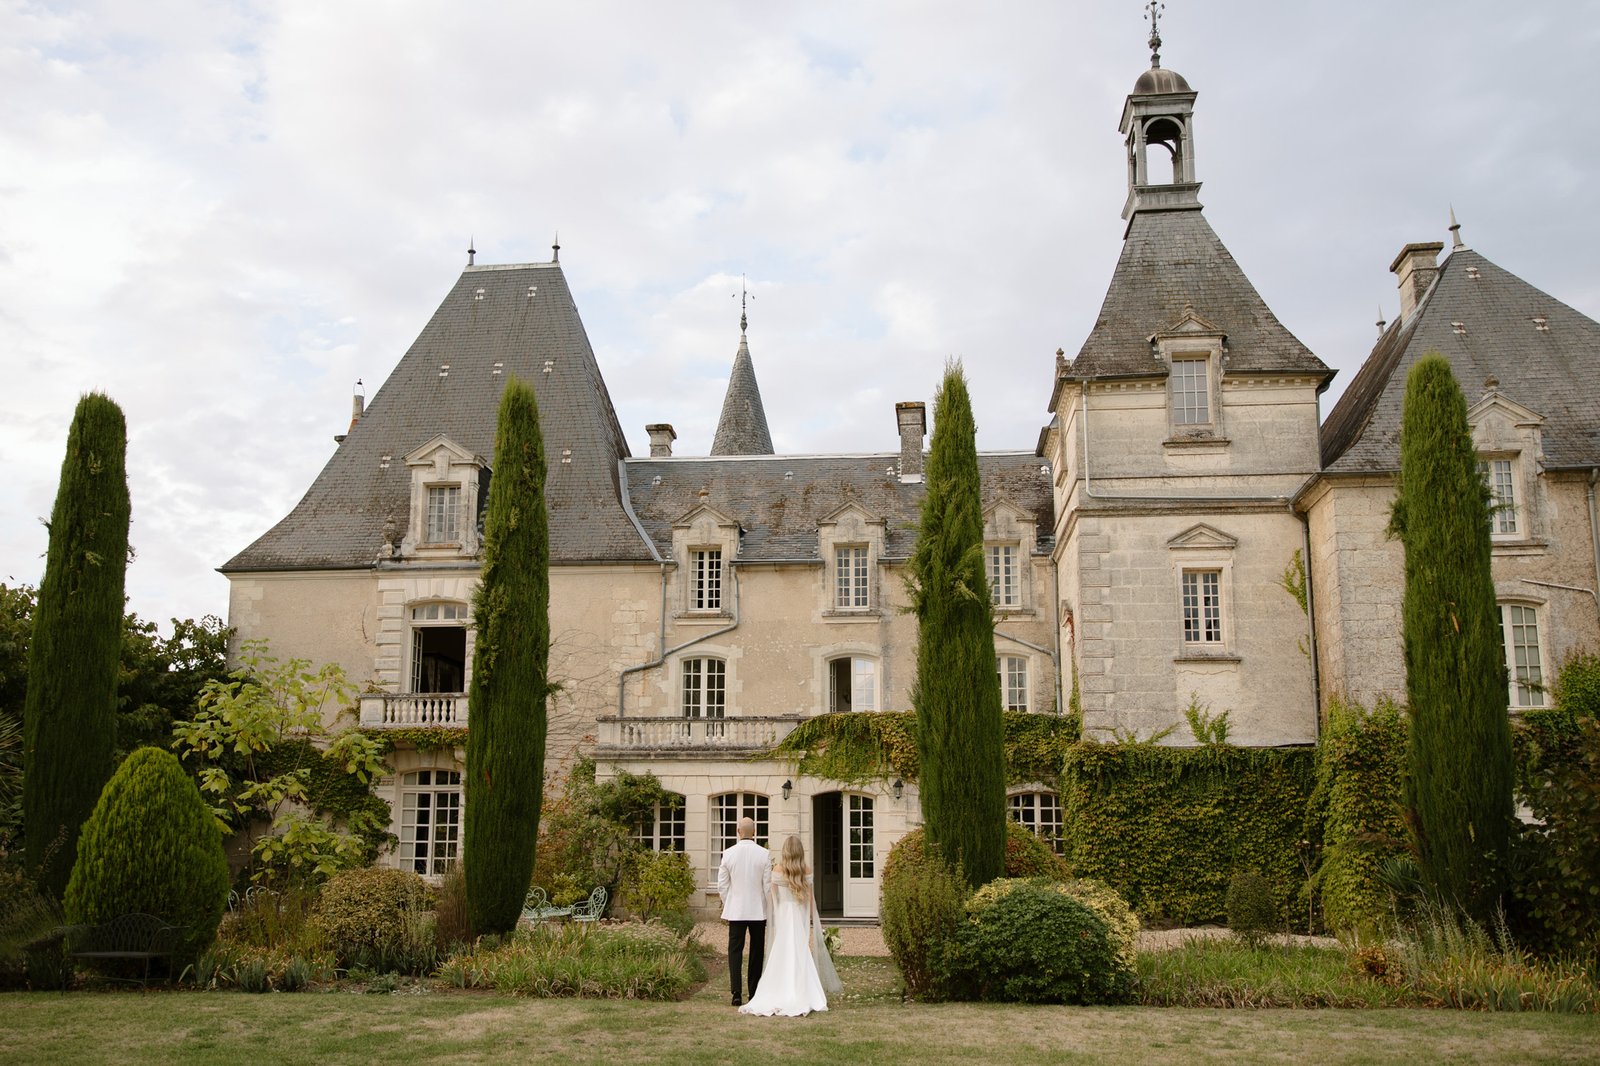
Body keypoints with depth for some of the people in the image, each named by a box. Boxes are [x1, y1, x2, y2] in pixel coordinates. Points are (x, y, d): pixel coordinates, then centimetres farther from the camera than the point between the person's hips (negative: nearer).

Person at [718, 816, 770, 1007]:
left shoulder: (728, 854, -4)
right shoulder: (764, 854, -7)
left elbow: (722, 885, 1)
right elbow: (768, 885, -4)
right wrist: (770, 908, 8)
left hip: (736, 910, 0)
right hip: (759, 911, 0)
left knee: (735, 950, 3)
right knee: (756, 952, 11)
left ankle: (736, 992, -8)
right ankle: (754, 993, 15)